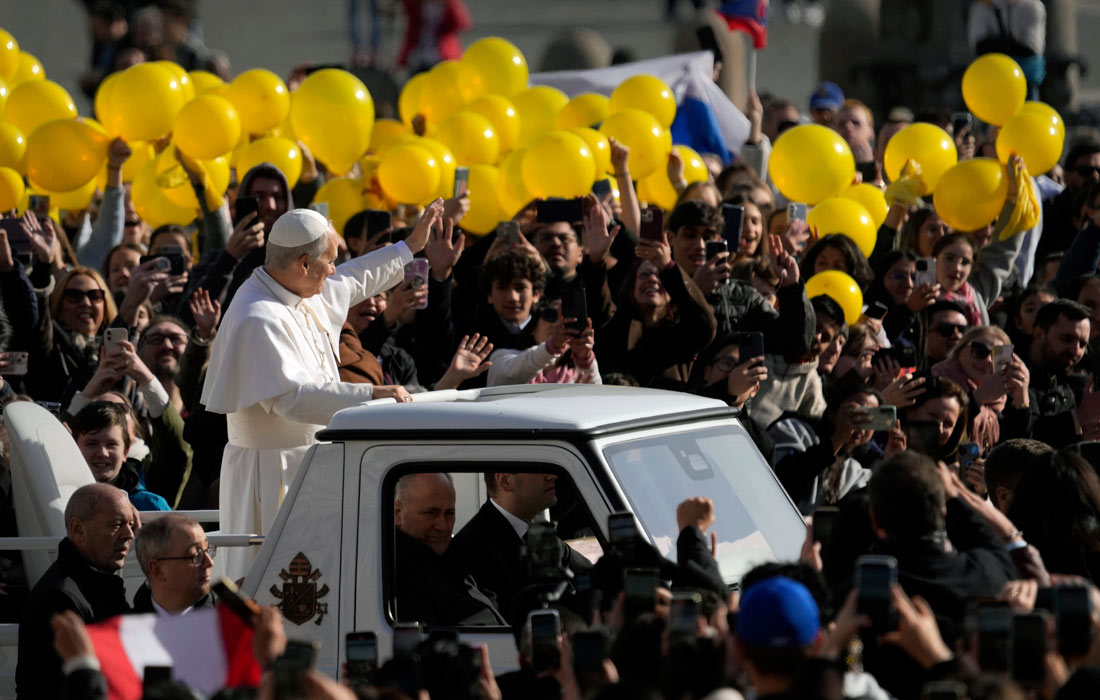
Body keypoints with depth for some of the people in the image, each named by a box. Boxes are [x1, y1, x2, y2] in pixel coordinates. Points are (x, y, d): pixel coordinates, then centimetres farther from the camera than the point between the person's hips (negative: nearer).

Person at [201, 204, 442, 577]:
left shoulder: (307, 296, 8)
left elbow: (350, 281, 30)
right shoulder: (258, 321, -24)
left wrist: (411, 247, 37)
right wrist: (370, 395, -31)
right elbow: (293, 397, -30)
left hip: (307, 459, 10)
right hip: (273, 472, -10)